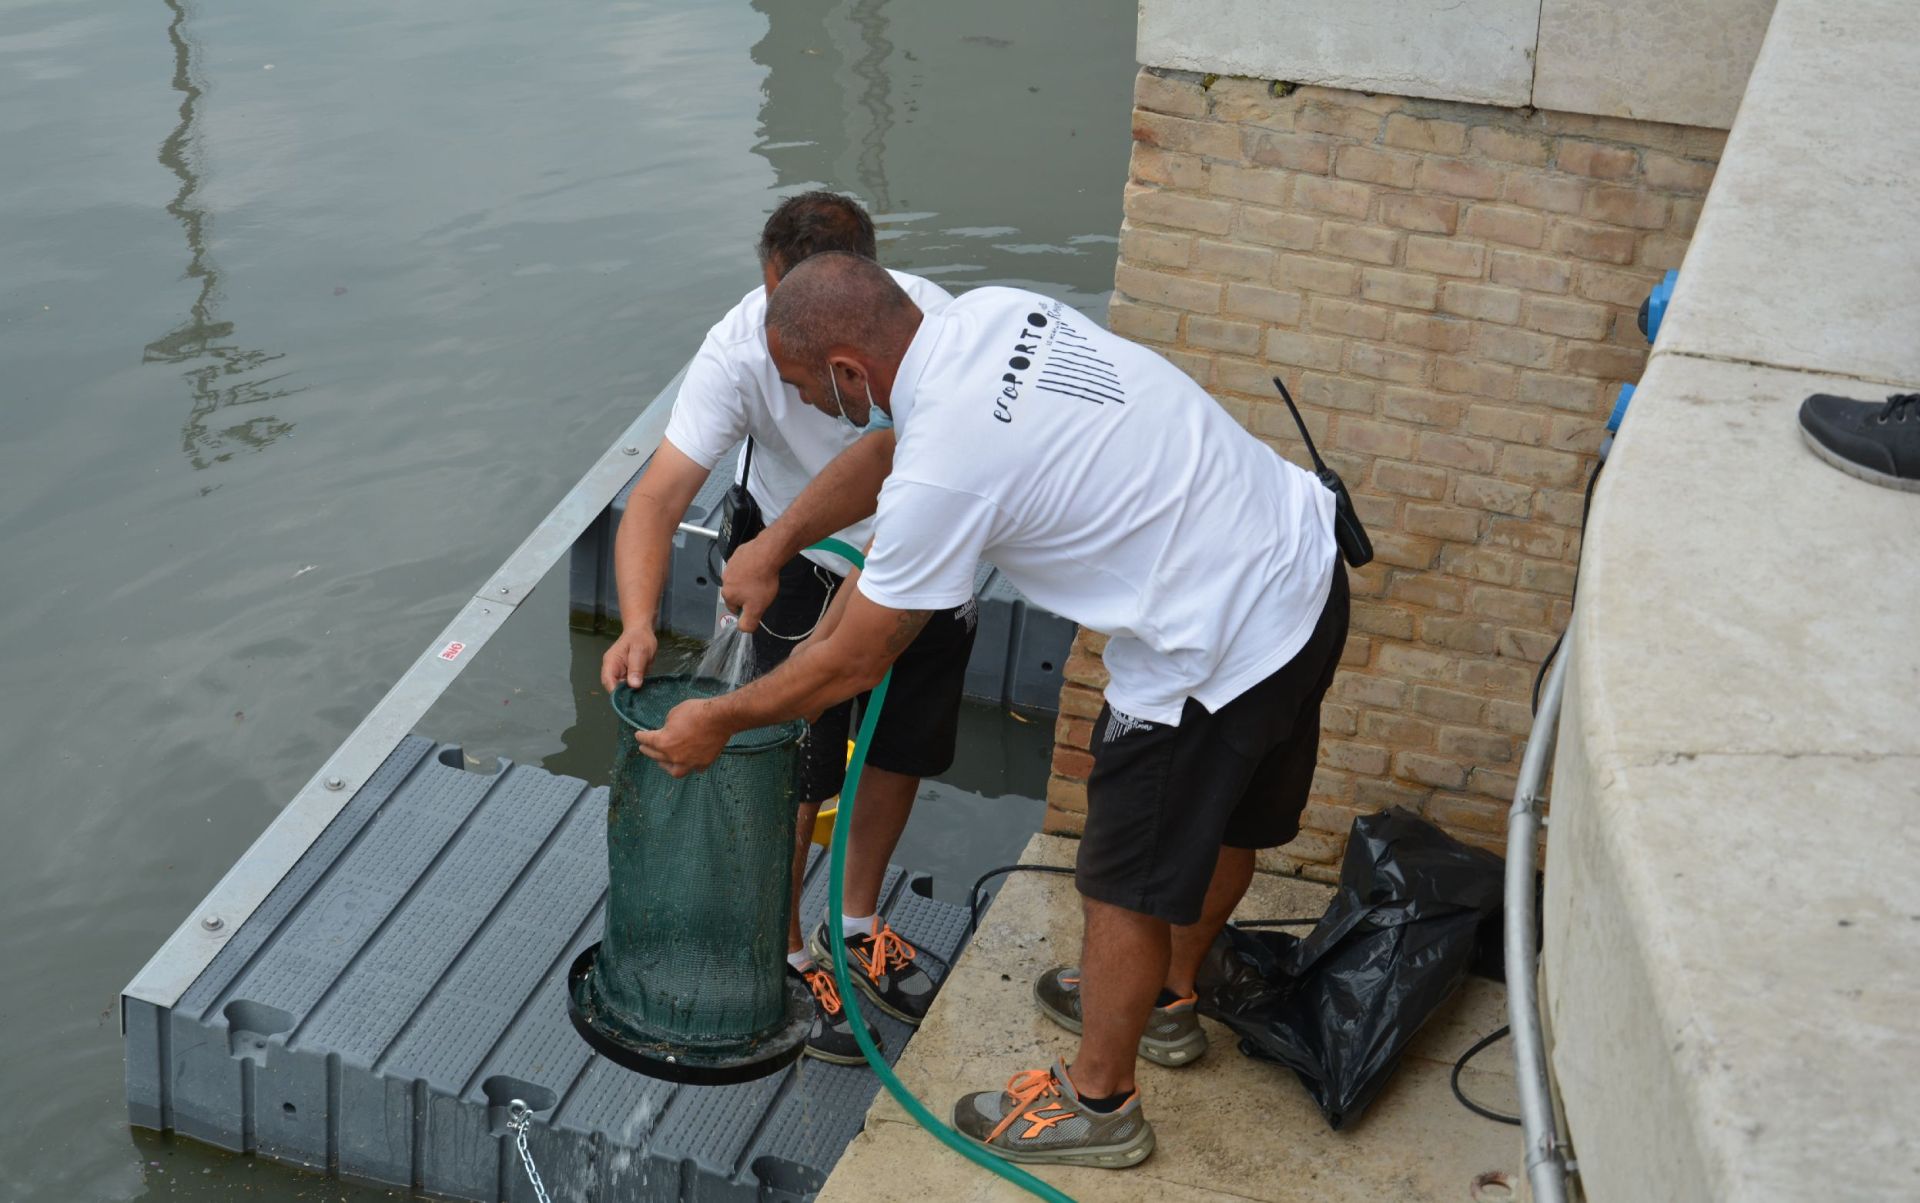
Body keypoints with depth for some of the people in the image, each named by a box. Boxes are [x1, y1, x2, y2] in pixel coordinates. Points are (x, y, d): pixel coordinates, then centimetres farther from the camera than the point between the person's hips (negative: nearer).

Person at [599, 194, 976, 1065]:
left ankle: (857, 927, 39)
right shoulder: (740, 349, -31)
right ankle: (787, 958, 21)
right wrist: (639, 623, -50)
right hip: (804, 566, -2)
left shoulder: (924, 318, -31)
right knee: (797, 770, -2)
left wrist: (773, 547, -41)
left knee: (900, 755, 16)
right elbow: (658, 499, -35)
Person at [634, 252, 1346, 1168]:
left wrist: (718, 722, 4)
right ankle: (1165, 999, 53)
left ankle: (1098, 1102, 32)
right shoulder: (990, 312, -1)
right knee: (1221, 815, 28)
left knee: (1130, 878, 11)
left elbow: (853, 664, -10)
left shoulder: (942, 470, -24)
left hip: (1223, 641, -9)